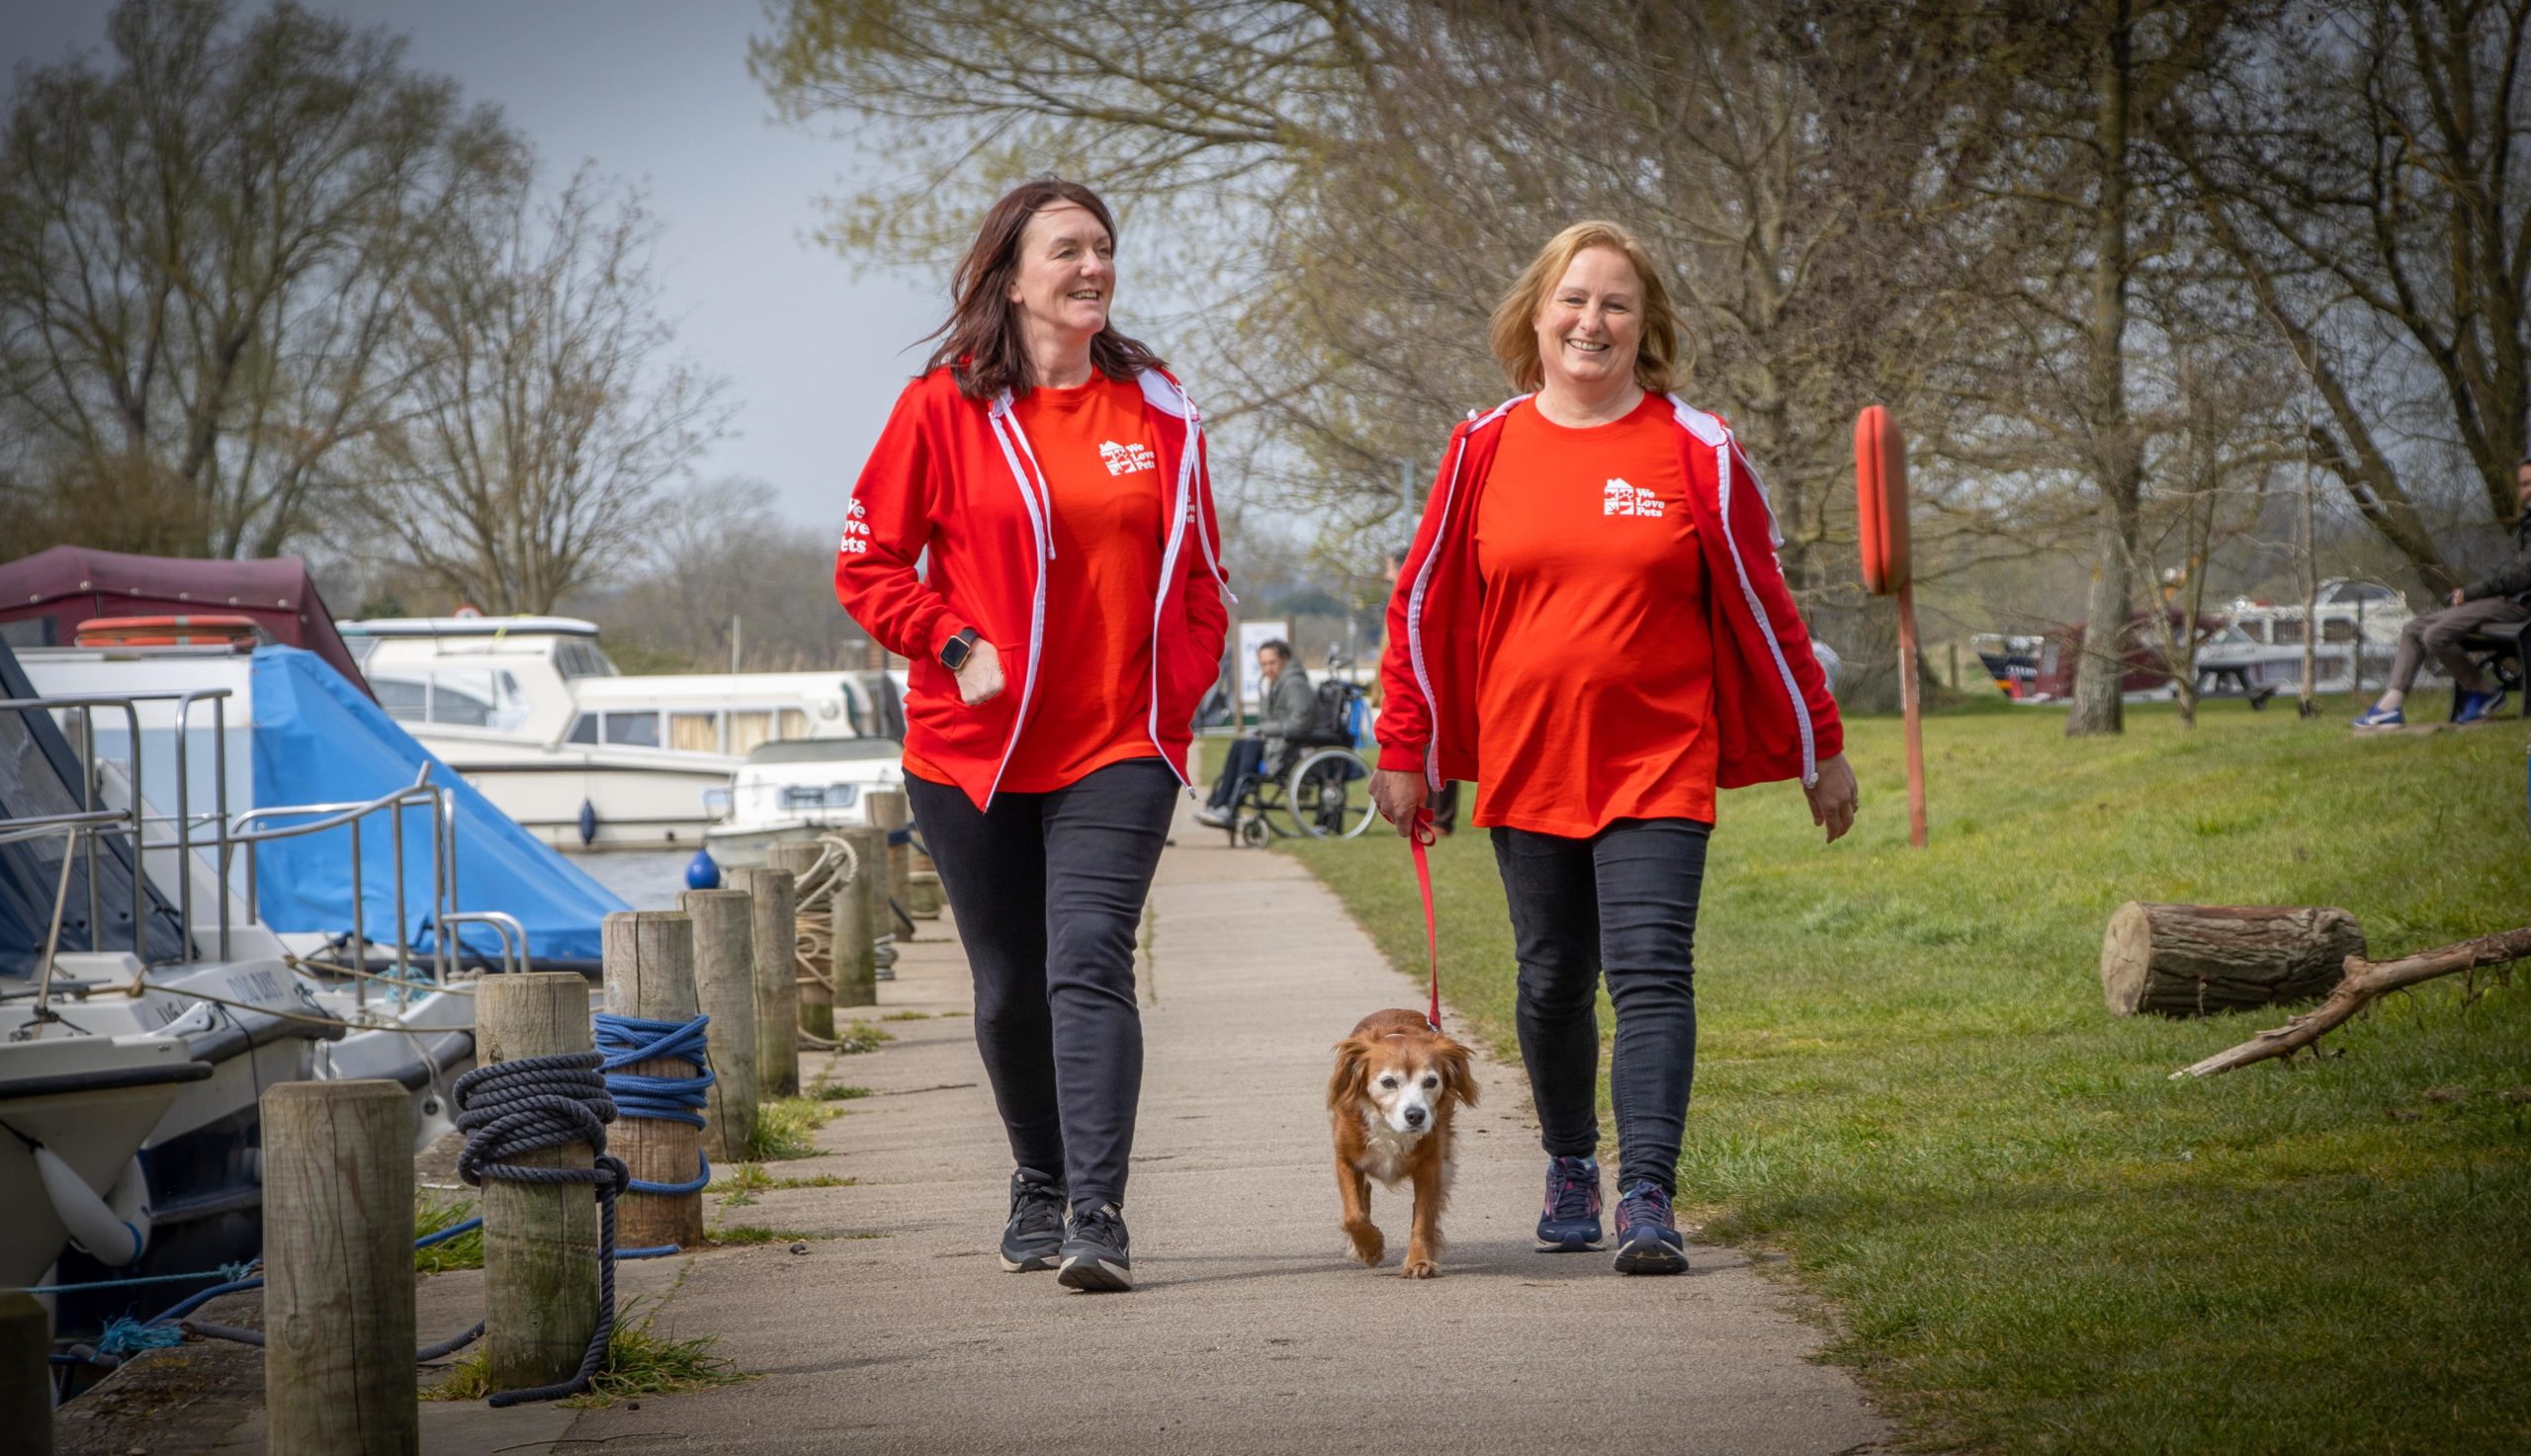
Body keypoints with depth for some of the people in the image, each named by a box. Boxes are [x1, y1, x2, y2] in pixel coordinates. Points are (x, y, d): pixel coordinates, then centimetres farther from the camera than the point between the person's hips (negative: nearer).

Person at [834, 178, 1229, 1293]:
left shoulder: (1157, 411, 6)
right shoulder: (944, 408, -2)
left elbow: (1200, 570, 15)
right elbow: (868, 563, 2)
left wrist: (1183, 682, 2)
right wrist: (956, 649, -11)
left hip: (1120, 748, 0)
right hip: (974, 751, 0)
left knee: (1089, 963, -17)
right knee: (1012, 988, 10)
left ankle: (1098, 1216, -22)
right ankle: (1039, 1186, 32)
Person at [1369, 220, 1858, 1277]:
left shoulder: (1696, 453, -1)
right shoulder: (1487, 449, 3)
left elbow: (1761, 607, 5)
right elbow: (1426, 606, 9)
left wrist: (1819, 749, 8)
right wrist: (1403, 751, 8)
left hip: (1657, 764, -2)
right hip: (1525, 766, 2)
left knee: (1650, 973, -13)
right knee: (1552, 981, 12)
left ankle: (1647, 1200, -17)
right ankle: (1569, 1170, 32)